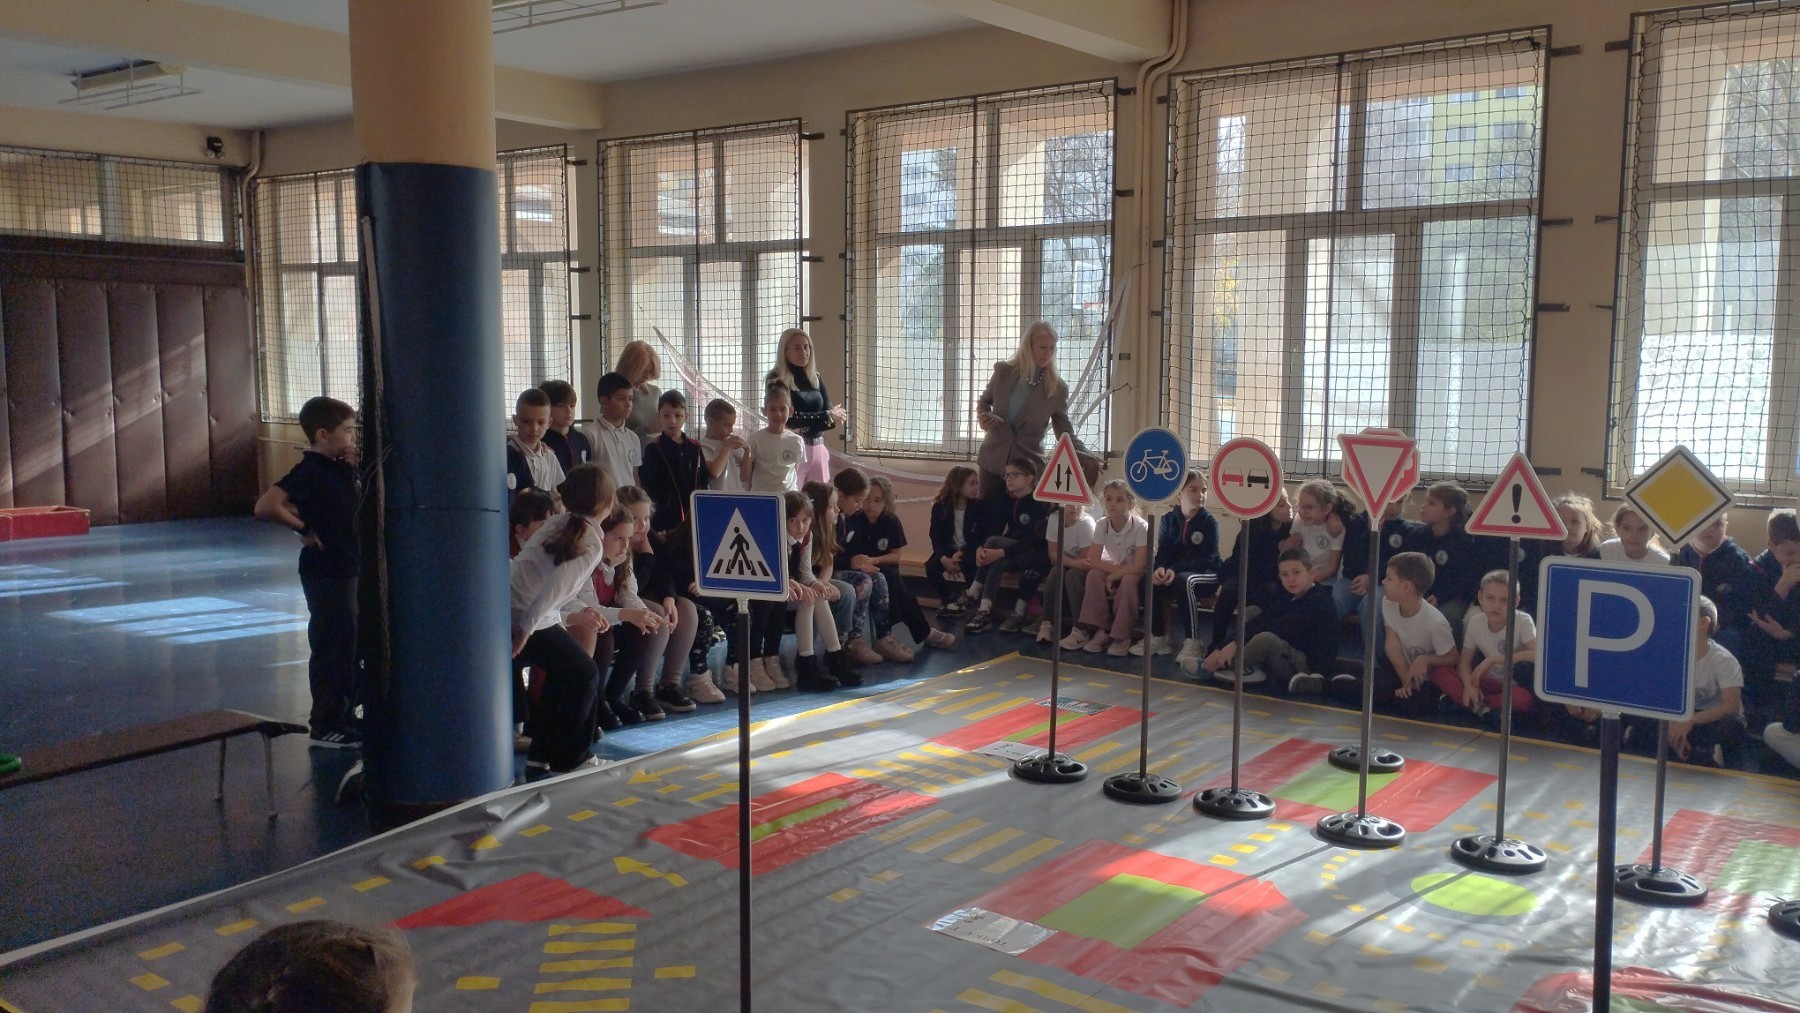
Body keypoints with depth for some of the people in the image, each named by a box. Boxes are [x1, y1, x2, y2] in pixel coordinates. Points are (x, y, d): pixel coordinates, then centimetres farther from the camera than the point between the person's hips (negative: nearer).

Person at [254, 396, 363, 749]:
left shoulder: (344, 469, 7)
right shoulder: (309, 472, -17)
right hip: (326, 573, -9)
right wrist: (304, 527, -16)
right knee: (333, 647, -1)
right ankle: (327, 726, 10)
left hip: (350, 568, 9)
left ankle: (345, 716, 30)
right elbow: (265, 506, -28)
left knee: (352, 645, 17)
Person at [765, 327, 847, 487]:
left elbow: (832, 415, 5)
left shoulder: (815, 378, 12)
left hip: (818, 450, 6)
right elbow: (789, 418, -13)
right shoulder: (776, 380, -6)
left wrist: (805, 424, -13)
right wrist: (826, 416, -10)